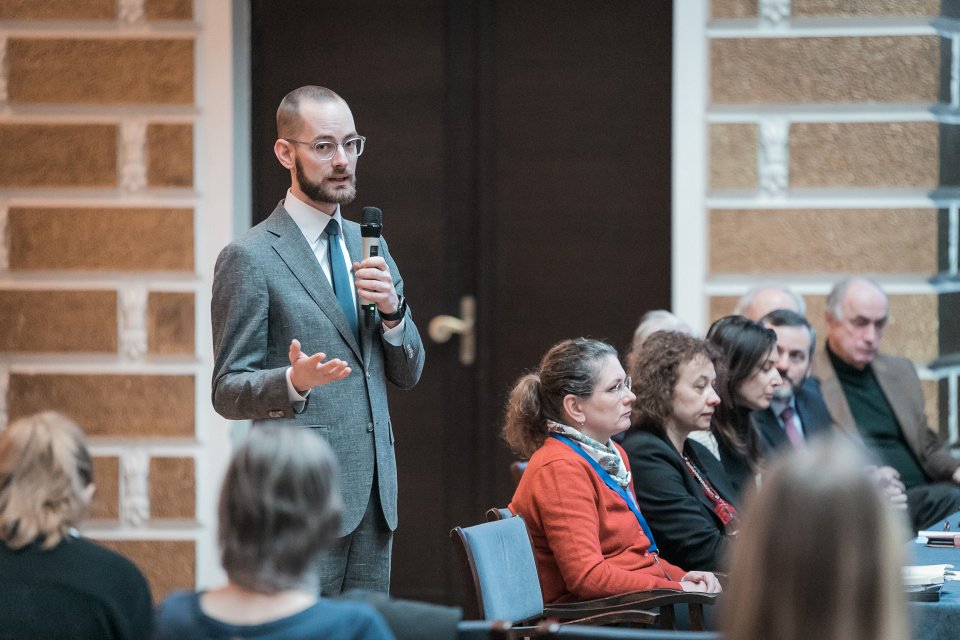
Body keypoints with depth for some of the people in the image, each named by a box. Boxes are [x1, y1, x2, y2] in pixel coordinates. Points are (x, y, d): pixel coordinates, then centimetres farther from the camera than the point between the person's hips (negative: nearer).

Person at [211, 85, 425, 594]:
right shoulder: (250, 258, -5)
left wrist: (391, 308, -4)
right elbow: (228, 391, -7)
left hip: (373, 495, 7)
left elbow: (407, 373, 16)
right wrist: (294, 382, -27)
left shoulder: (367, 245, 16)